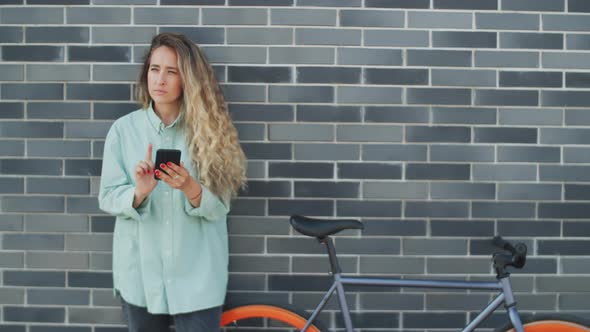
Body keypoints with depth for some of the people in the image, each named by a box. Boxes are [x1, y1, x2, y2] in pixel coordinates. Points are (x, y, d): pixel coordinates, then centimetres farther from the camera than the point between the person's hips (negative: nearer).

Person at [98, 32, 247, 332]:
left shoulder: (207, 130, -2)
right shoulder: (123, 129, -1)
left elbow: (219, 206, -5)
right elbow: (107, 197, -3)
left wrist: (190, 188, -24)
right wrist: (139, 192, -22)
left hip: (196, 275, -1)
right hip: (140, 273, 1)